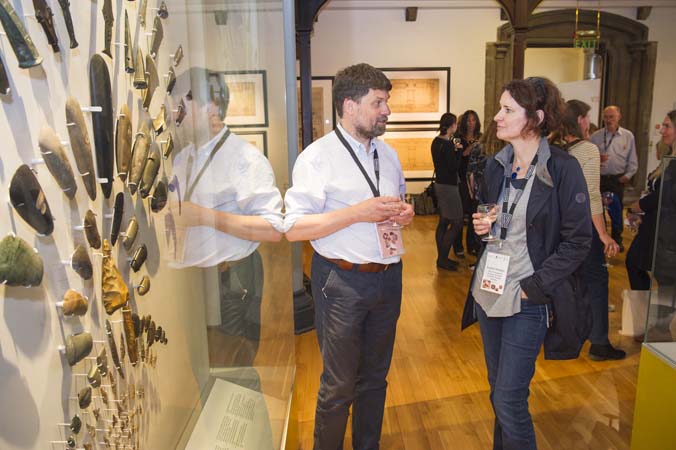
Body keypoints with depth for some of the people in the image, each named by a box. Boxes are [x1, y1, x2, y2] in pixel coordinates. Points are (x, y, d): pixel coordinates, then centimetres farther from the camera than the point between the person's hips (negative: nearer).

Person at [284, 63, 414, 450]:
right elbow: (294, 229, -17)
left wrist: (405, 214, -2)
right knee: (339, 385, 8)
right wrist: (358, 212, -24)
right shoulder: (318, 157, -11)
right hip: (343, 282, -6)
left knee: (375, 377, 21)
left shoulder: (389, 154, 12)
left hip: (388, 276, 7)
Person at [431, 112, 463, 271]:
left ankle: (441, 258, 20)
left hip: (439, 184, 10)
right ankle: (443, 259, 1)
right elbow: (454, 167, -18)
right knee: (456, 223, -3)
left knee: (443, 222, 14)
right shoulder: (448, 145, -19)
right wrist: (457, 151, -8)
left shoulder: (436, 142, 8)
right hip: (448, 186, -10)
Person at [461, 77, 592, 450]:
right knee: (497, 389, 19)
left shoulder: (563, 168, -13)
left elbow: (577, 241, -11)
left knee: (509, 400, 0)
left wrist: (532, 287, -15)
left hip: (528, 300, -6)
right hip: (487, 291, 6)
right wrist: (480, 226, -4)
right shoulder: (495, 166, 5)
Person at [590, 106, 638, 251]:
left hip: (617, 179, 0)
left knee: (616, 210, 9)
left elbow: (632, 160, 5)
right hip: (598, 178, 0)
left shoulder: (628, 136, 2)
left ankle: (617, 239, 25)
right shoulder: (596, 136, 0)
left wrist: (628, 175, -5)